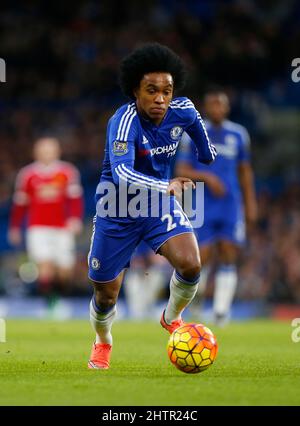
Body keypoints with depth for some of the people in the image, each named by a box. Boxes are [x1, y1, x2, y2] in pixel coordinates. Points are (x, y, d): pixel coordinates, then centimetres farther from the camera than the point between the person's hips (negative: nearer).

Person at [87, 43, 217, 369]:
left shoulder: (182, 111, -13)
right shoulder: (124, 122, -30)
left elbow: (196, 123, 15)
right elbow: (122, 174, -45)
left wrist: (207, 156, 29)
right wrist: (166, 186, -60)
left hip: (160, 205, 3)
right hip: (117, 210, -3)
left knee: (190, 265, -22)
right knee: (105, 295, 4)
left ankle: (172, 318, 11)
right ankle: (103, 344, 39)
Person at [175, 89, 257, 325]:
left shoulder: (238, 135, 9)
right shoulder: (194, 135, 1)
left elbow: (245, 171, 17)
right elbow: (182, 171, -2)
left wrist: (251, 204, 14)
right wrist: (206, 177, -18)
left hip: (231, 206, 2)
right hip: (203, 206, -2)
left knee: (228, 258, -5)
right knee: (204, 258, -6)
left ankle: (221, 310, -2)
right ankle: (197, 293, 22)